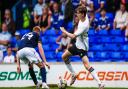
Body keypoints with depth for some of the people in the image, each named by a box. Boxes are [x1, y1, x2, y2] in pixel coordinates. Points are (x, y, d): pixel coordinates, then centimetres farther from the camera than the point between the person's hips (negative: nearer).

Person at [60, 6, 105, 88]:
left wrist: (64, 31, -17)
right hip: (77, 44, 10)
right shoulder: (84, 17, -8)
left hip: (82, 47, -10)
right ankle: (73, 75, 29)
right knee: (64, 56, 18)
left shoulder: (84, 25, -31)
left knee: (87, 65, -21)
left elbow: (73, 36, -29)